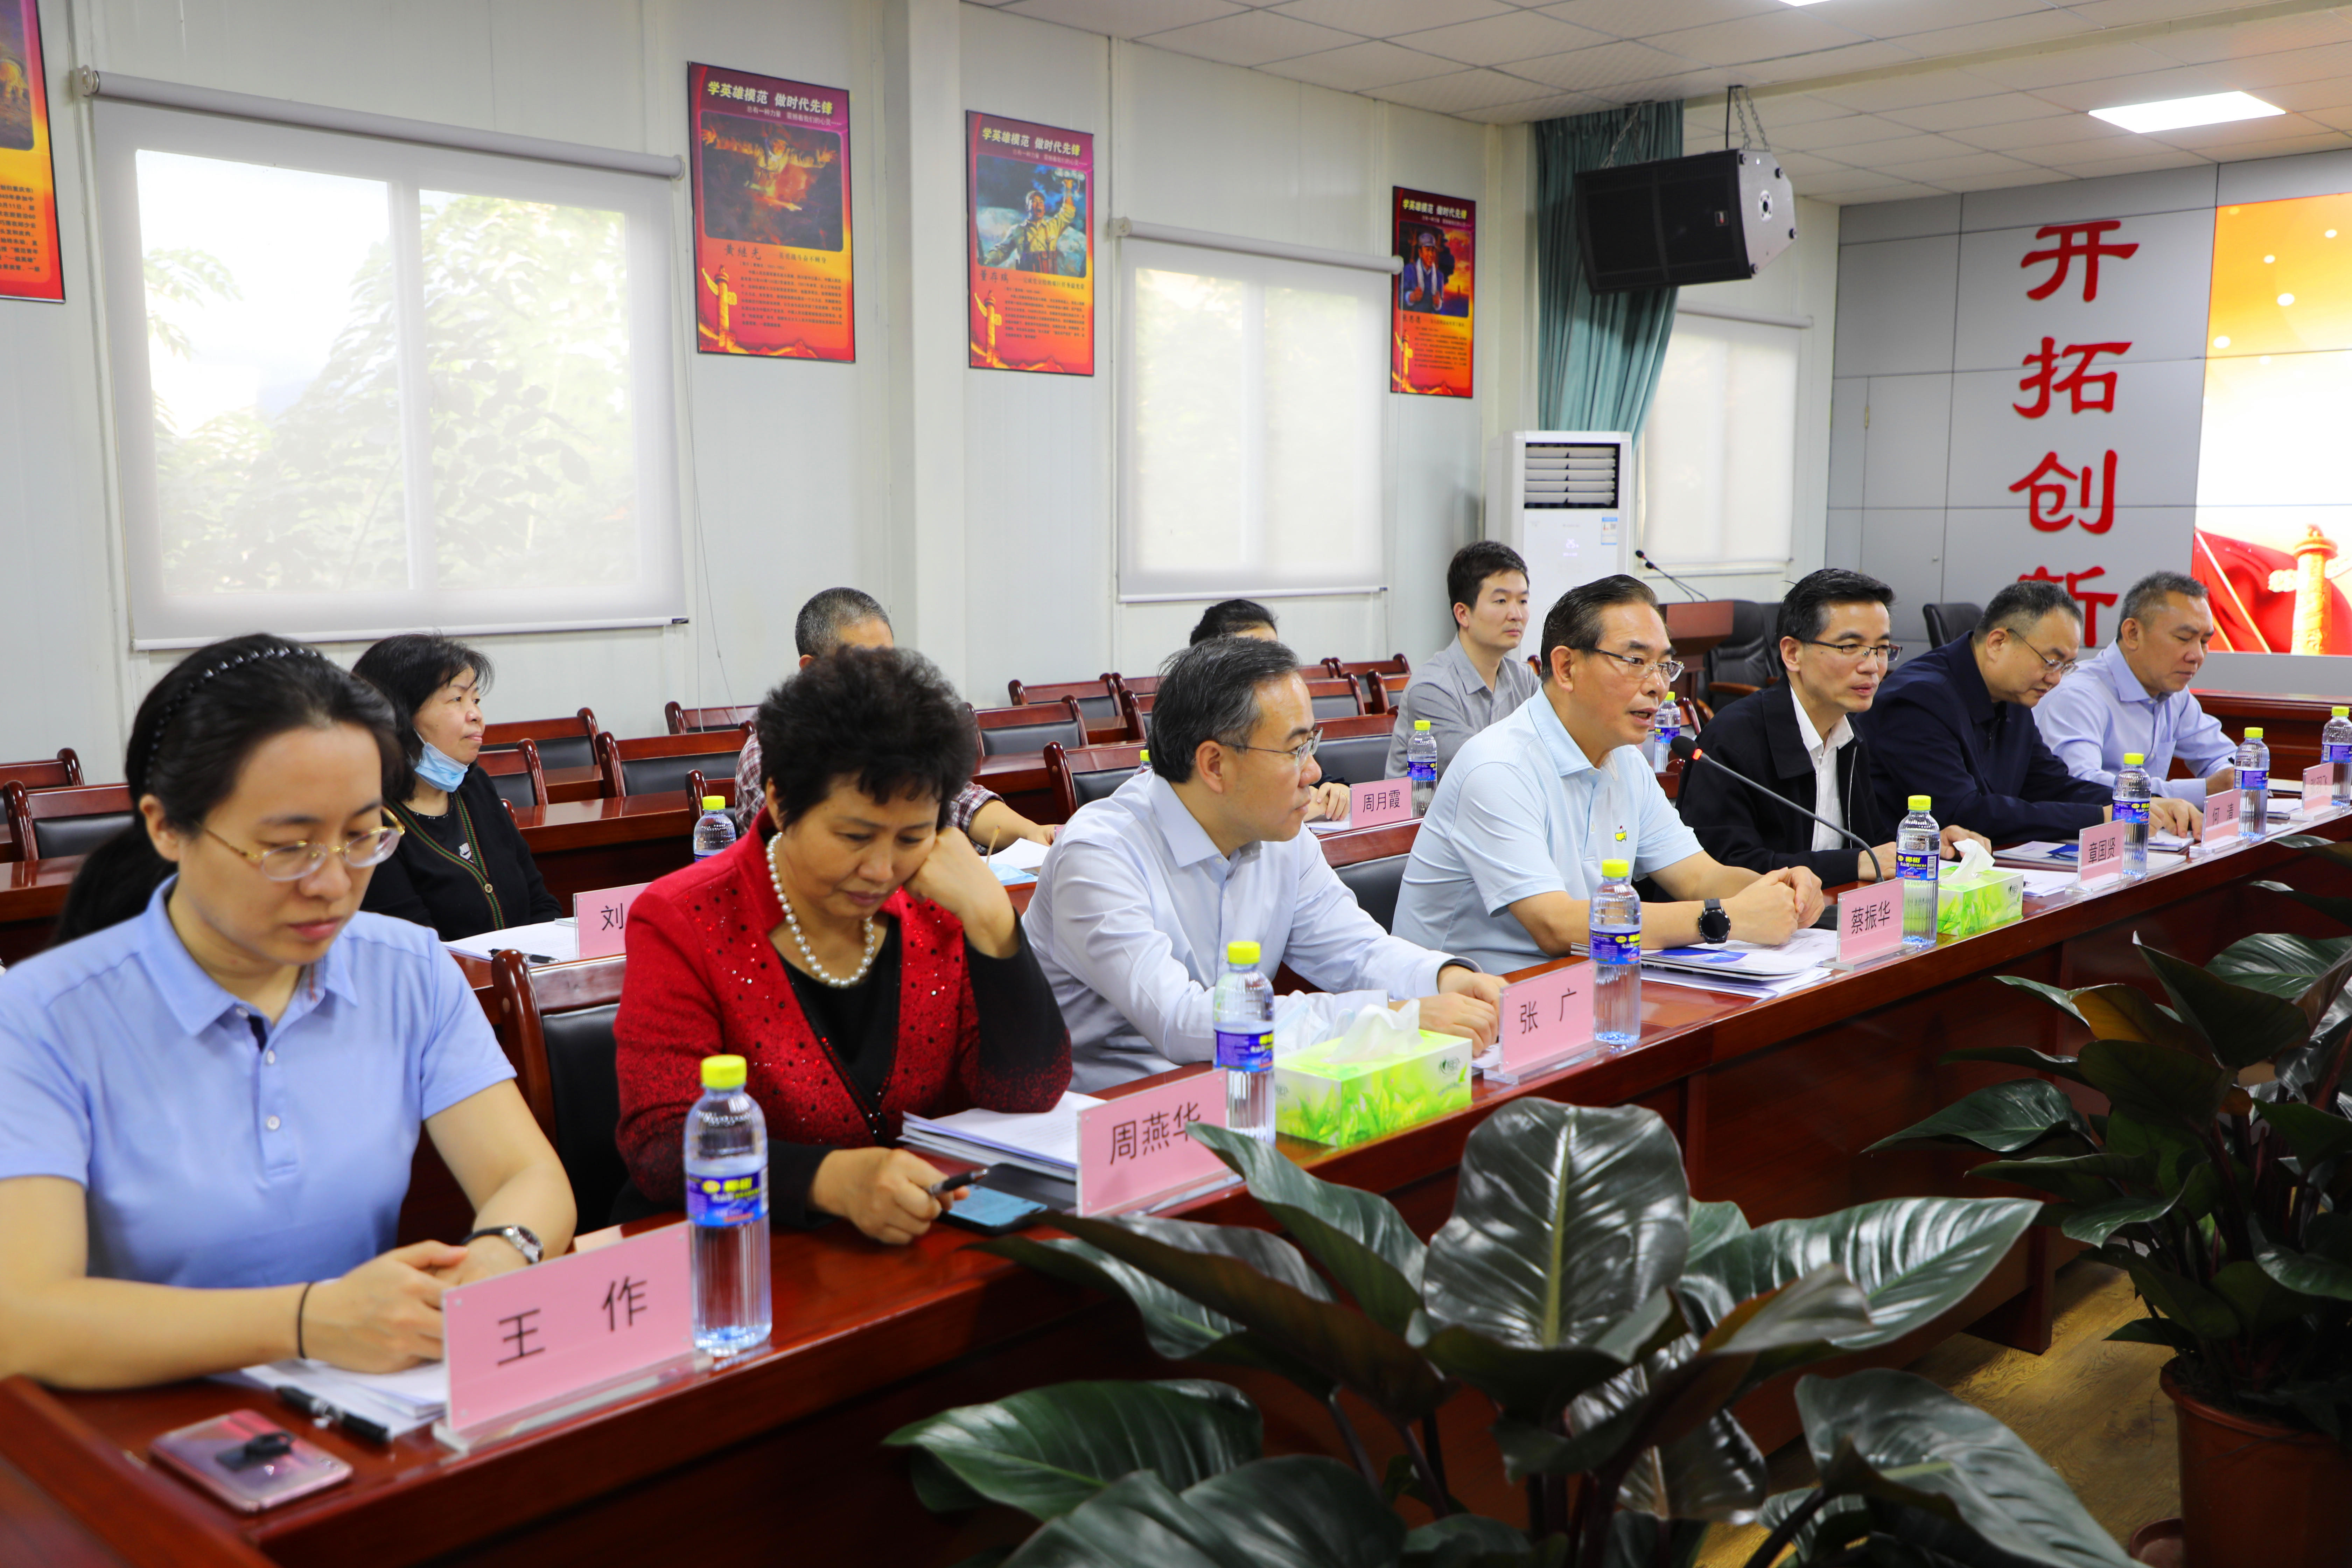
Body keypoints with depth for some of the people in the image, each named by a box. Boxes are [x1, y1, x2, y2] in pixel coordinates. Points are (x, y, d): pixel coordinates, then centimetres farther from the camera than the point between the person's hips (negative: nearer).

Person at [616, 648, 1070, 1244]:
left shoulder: (937, 914, 1)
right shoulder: (683, 925, -10)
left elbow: (1029, 1096, -5)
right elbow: (662, 1149, -19)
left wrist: (991, 919, -16)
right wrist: (834, 1179, -37)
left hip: (924, 1242, 3)